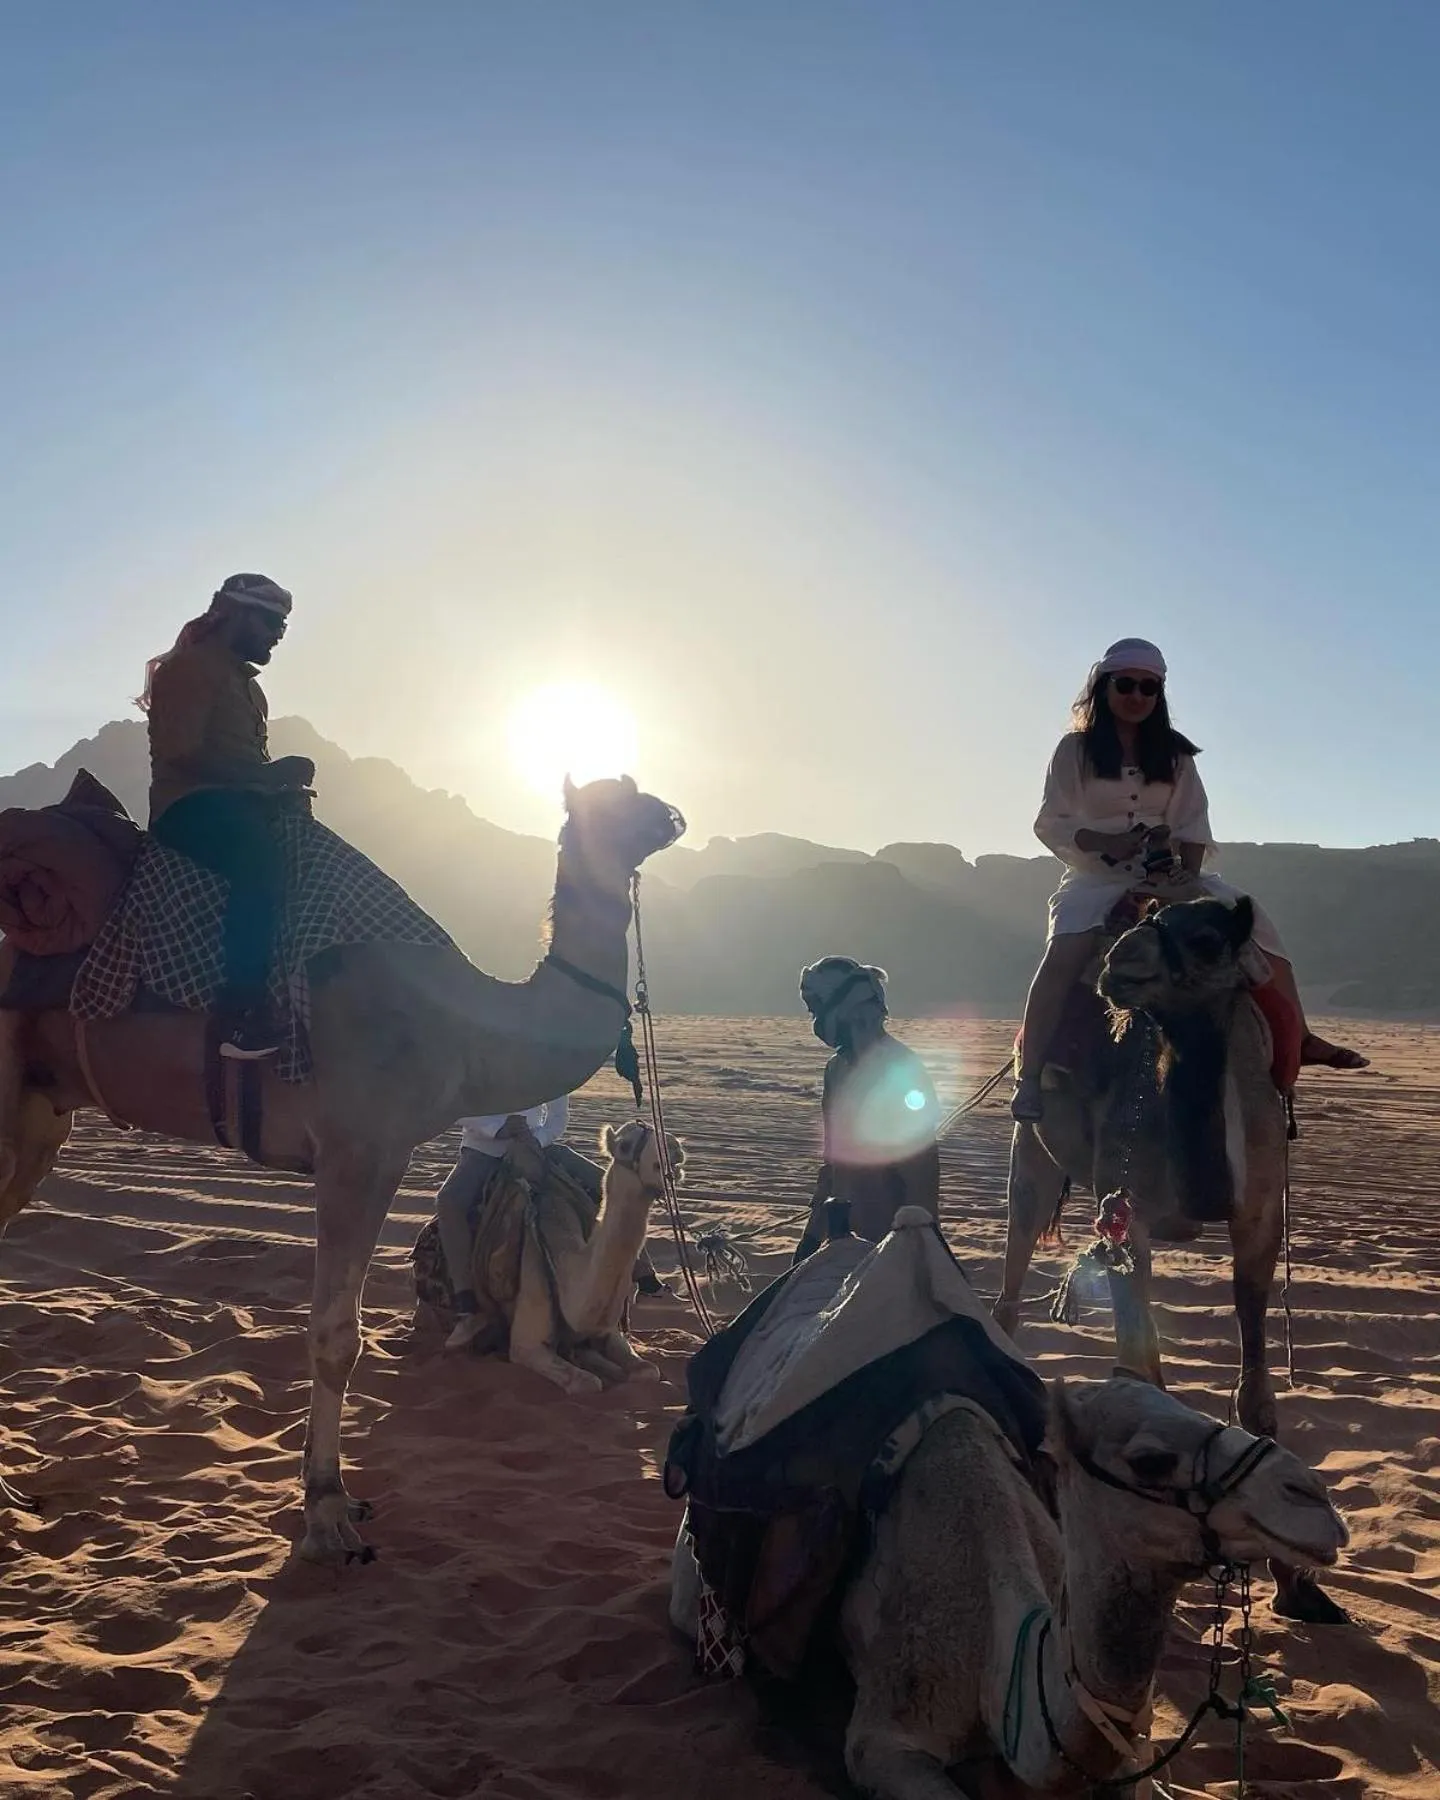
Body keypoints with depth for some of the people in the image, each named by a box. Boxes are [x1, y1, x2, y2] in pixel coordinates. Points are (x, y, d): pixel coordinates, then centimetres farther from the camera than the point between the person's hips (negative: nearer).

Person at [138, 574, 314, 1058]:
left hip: (239, 803, 10)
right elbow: (180, 752, -16)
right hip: (189, 805, -10)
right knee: (263, 858, -37)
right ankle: (244, 1013, -42)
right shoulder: (188, 667, -3)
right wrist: (268, 774, -17)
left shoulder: (246, 684, 26)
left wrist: (279, 781, 2)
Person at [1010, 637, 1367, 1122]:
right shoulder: (1076, 749, 2)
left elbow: (1192, 823, 6)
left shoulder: (1174, 754, 12)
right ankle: (1029, 1078, -34)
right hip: (1097, 878, -4)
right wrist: (1105, 843, -19)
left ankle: (1298, 1038, -2)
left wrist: (1190, 873, -11)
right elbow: (1050, 823, -3)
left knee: (1254, 923, -10)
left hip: (1167, 877, 4)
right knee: (1066, 950, -32)